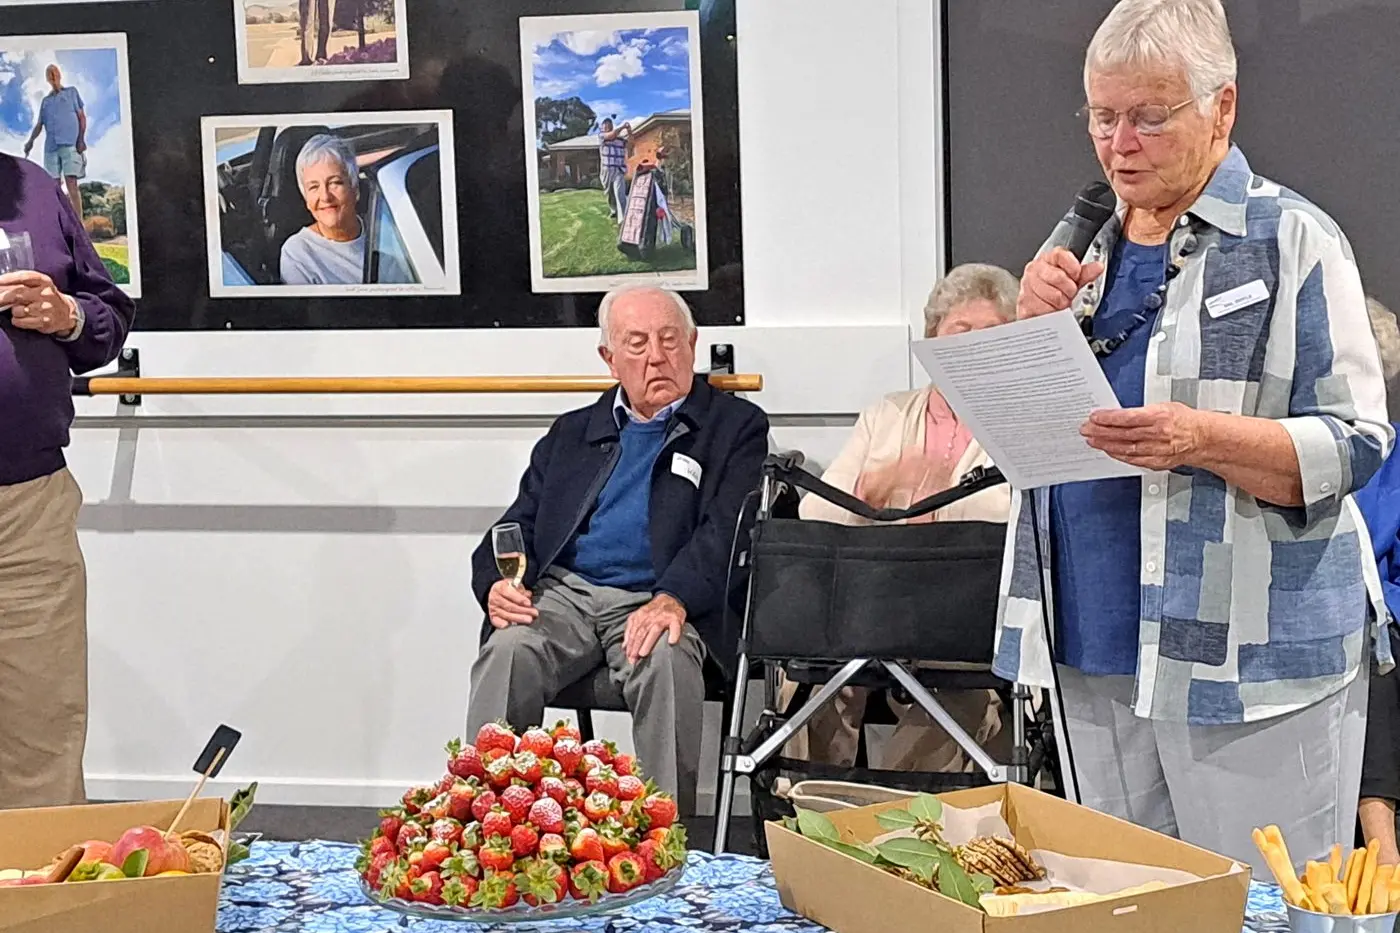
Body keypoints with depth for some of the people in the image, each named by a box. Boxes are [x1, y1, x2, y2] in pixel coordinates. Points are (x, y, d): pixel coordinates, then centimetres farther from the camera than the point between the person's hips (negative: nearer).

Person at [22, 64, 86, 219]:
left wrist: (81, 139, -7)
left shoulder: (72, 92, 14)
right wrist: (30, 141, 2)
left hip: (70, 144, -4)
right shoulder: (45, 101, 24)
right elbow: (39, 125, 21)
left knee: (71, 184, -15)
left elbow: (82, 116, 7)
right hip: (51, 146, 4)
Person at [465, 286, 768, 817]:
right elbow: (519, 525, 21)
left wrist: (674, 598, -24)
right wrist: (497, 583, -4)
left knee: (666, 659, -36)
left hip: (655, 602, -3)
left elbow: (726, 530, -4)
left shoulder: (737, 427, 12)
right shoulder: (572, 434, 26)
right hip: (563, 592, 3)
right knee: (507, 651, -28)